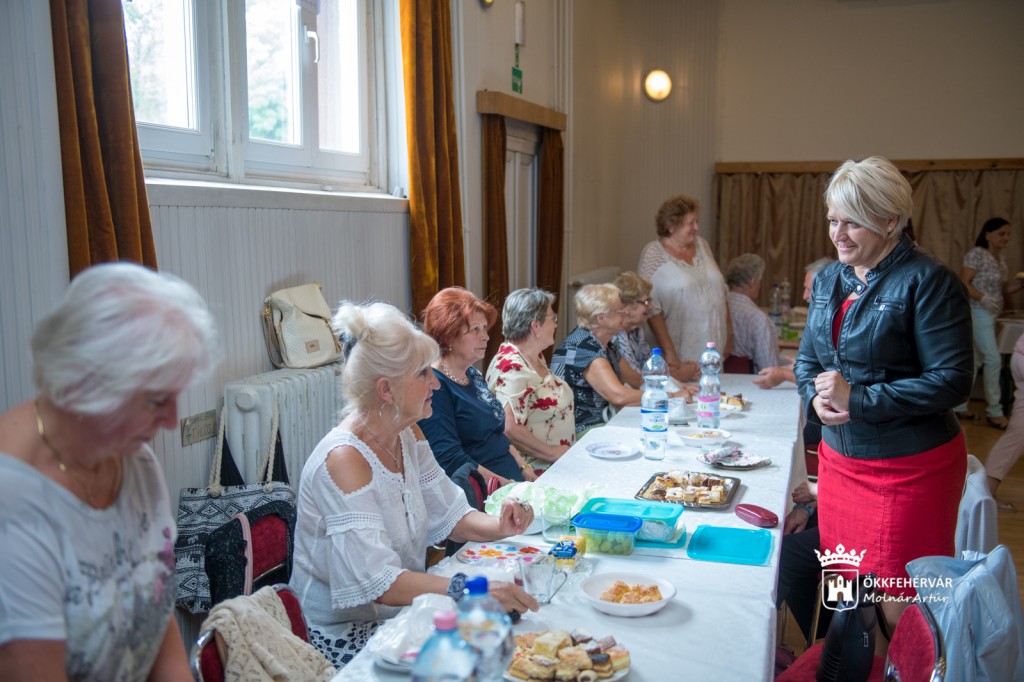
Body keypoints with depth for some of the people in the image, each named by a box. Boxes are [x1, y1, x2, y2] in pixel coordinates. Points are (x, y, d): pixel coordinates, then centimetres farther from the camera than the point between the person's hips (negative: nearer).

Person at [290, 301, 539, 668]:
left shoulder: (408, 436, 0)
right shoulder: (344, 460, -26)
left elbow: (450, 516, 4)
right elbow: (378, 583, -32)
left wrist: (500, 527, -15)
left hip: (404, 608, 7)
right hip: (347, 637, -7)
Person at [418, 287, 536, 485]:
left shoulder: (474, 374, 14)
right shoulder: (434, 385, -13)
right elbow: (451, 461, -18)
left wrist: (525, 469, 8)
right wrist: (507, 485, -19)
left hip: (515, 482, 8)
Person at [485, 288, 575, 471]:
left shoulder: (536, 356, 11)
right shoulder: (512, 368, -18)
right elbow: (510, 429, -26)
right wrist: (553, 453, -16)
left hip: (562, 457, 9)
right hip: (538, 468, -9)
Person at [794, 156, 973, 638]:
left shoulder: (928, 282, -13)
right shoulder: (828, 280, 8)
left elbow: (952, 380, -18)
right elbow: (806, 359, 14)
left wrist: (857, 399, -21)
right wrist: (815, 399, -8)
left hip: (909, 466, -6)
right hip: (839, 456, 7)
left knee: (899, 608, 3)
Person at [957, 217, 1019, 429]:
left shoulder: (1000, 258, 14)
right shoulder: (976, 254, -11)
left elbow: (999, 289, 17)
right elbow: (964, 283, -16)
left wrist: (1018, 287, 1)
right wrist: (983, 298, -28)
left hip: (989, 315, 9)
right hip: (978, 313, -9)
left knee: (975, 361, 10)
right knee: (993, 360, -9)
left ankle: (959, 406, 17)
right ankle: (994, 411, -1)